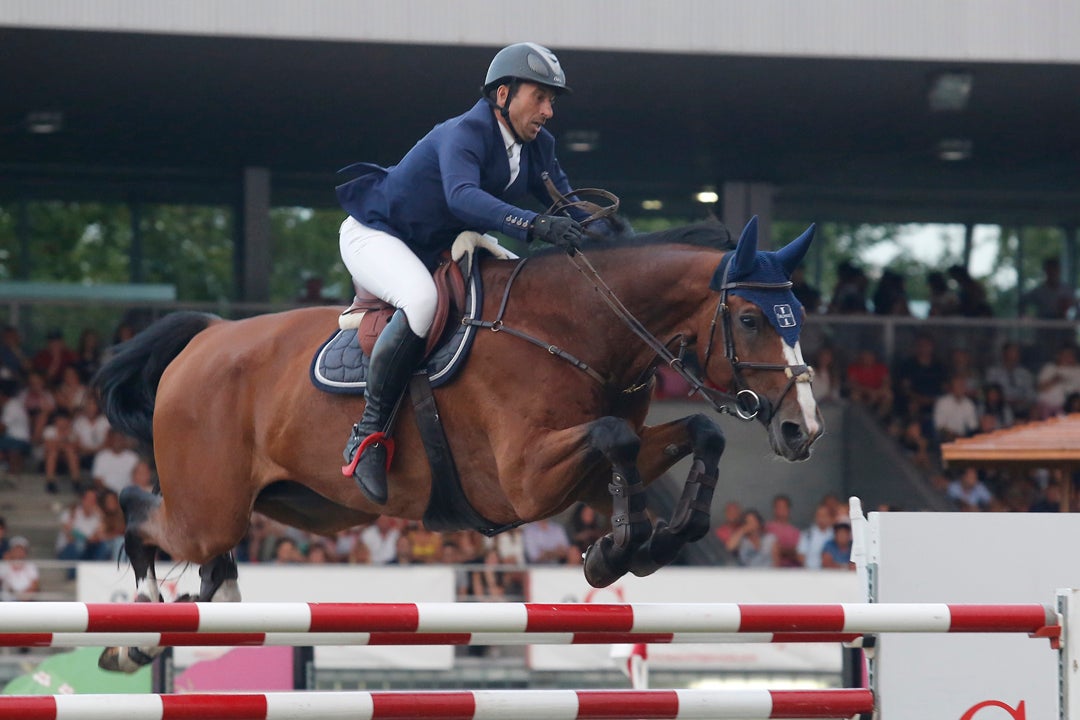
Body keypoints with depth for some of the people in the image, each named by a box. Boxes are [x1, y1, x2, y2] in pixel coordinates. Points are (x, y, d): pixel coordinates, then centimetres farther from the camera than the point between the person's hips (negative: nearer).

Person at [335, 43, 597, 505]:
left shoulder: (537, 146, -1)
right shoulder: (464, 134, -28)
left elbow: (567, 205, 1)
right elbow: (462, 196, -46)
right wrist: (535, 226, -58)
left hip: (440, 250, 9)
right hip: (374, 235, -9)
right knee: (421, 299, -37)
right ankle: (367, 433, -29)